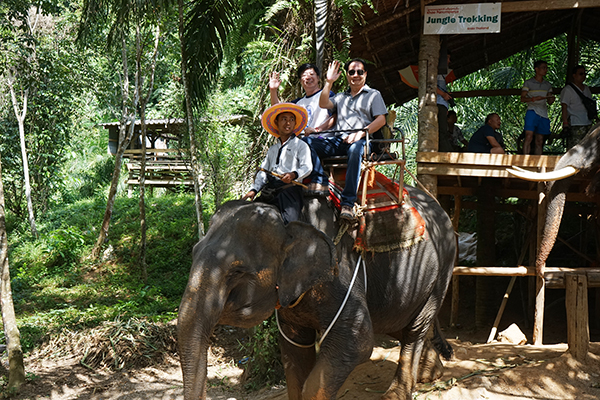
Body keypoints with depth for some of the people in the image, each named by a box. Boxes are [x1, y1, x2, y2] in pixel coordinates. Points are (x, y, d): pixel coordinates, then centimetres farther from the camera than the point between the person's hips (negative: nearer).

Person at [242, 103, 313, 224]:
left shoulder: (300, 145, 11)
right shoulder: (272, 149, 29)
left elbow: (307, 167, -3)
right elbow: (263, 171, 23)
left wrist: (293, 174, -24)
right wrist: (254, 190, 7)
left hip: (289, 188, -6)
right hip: (269, 190, 6)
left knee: (288, 221, -25)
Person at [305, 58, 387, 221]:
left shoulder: (374, 95, 18)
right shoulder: (341, 97, 30)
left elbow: (381, 120, 3)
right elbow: (323, 104, 12)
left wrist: (361, 133, -13)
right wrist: (329, 82, 2)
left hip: (360, 141, -4)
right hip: (338, 140, 4)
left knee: (355, 149, -42)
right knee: (307, 141, -21)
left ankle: (347, 203, -47)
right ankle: (320, 182, -29)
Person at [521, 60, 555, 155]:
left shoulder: (547, 85, 19)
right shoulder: (528, 83, 5)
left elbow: (549, 101, 21)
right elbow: (522, 98, 0)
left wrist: (552, 99, -3)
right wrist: (534, 98, -17)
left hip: (543, 114, 5)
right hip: (532, 111, -5)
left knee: (540, 141, 4)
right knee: (529, 137, -17)